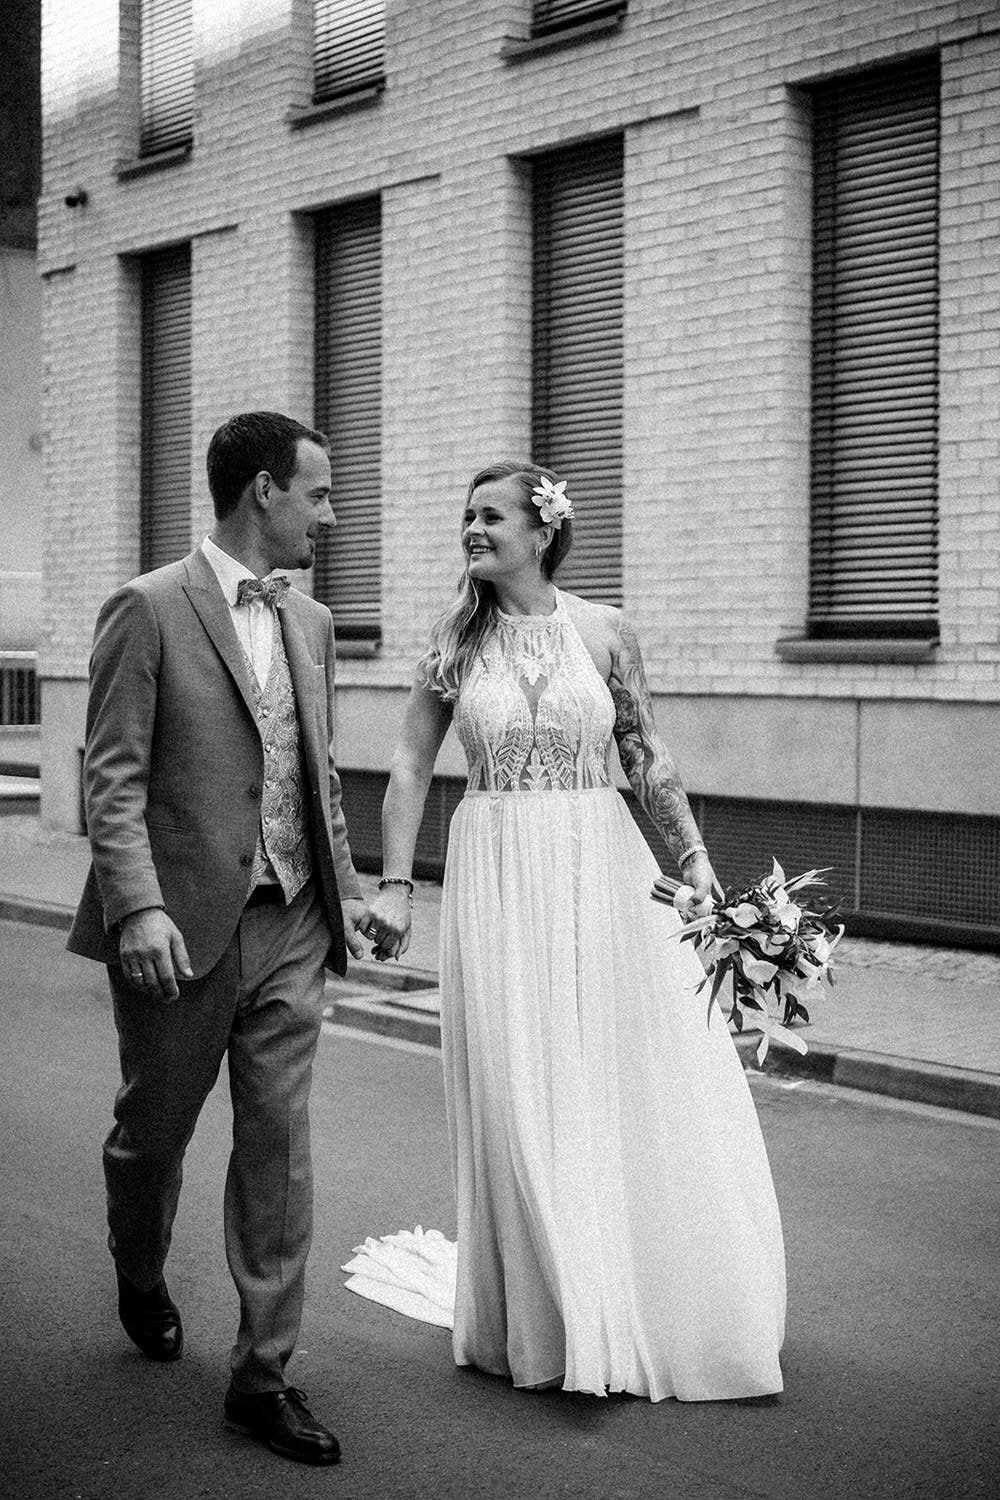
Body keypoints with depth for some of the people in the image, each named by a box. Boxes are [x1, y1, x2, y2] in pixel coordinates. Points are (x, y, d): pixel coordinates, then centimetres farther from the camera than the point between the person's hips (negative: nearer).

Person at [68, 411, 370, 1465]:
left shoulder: (310, 623, 11)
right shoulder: (148, 610, -8)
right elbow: (112, 778, -12)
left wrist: (345, 888, 15)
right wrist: (137, 906, -21)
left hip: (291, 926, 5)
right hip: (184, 928, -5)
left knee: (279, 1144, 4)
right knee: (153, 1131, 14)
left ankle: (262, 1374, 14)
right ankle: (140, 1280, 44)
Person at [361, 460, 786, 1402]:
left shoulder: (603, 631, 1)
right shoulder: (456, 641, 2)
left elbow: (648, 760, 7)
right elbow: (410, 767, 4)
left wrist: (694, 857, 2)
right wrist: (394, 884, -1)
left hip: (603, 871, 0)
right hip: (498, 877, 0)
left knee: (642, 1086, 4)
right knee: (520, 1099, 3)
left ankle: (663, 1313, 24)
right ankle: (550, 1319, 19)